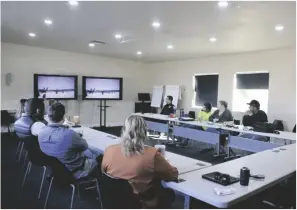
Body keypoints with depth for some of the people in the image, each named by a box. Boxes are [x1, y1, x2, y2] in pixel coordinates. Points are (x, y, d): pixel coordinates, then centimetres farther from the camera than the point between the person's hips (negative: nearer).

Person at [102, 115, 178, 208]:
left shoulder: (109, 151, -16)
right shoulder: (152, 154, -27)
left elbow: (104, 172, 5)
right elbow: (173, 175, -10)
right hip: (143, 205, -4)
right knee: (169, 193, 27)